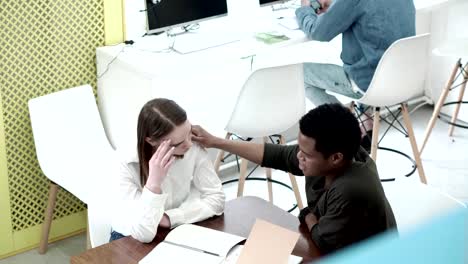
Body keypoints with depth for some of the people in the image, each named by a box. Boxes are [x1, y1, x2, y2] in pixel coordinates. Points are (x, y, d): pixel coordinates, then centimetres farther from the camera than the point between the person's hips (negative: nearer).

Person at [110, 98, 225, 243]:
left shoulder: (194, 148, -16)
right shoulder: (130, 166, -24)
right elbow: (143, 234, -29)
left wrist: (169, 218, -21)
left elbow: (216, 199, -13)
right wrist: (154, 182, -38)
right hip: (131, 240, -2)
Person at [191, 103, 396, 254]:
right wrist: (215, 142, 1)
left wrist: (309, 217, -5)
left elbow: (324, 243, -26)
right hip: (336, 253, 7)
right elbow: (277, 155, -2)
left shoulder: (350, 192, -38)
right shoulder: (322, 158, -14)